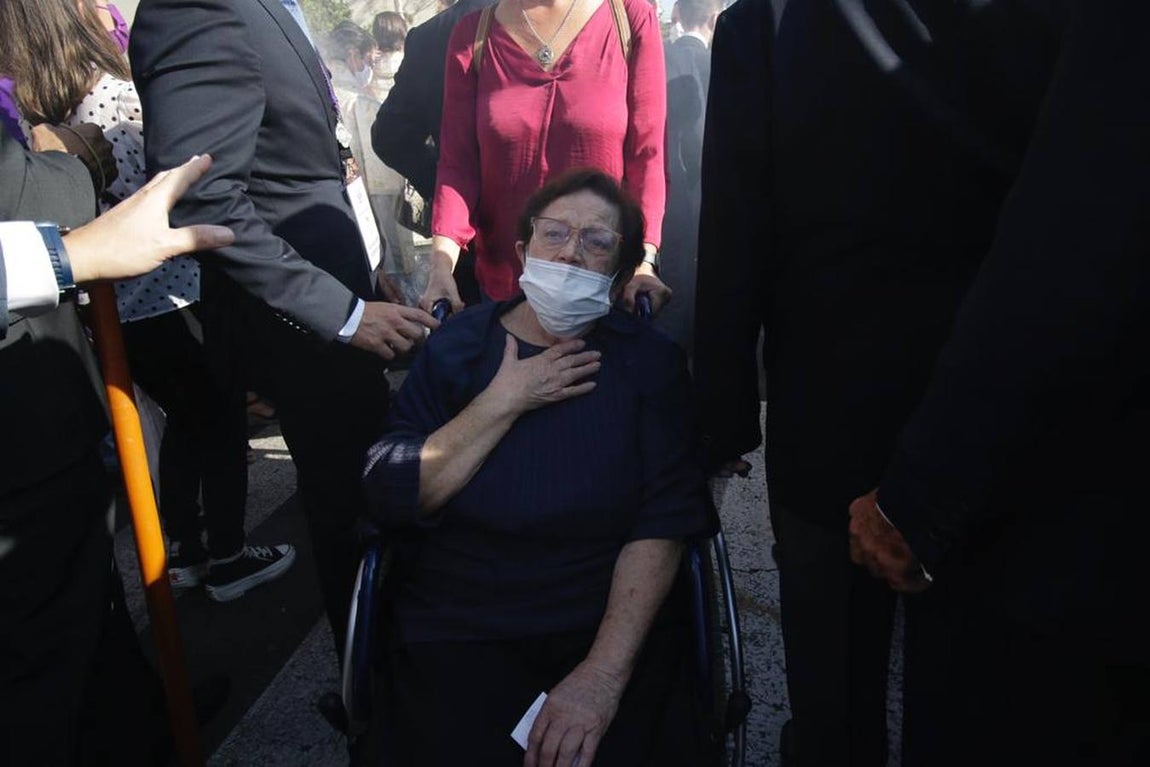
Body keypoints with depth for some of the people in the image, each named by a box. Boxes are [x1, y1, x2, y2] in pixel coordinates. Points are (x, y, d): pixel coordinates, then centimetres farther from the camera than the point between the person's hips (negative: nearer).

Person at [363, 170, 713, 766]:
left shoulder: (648, 360, 2)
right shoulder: (454, 347, 4)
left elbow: (663, 522, -8)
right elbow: (388, 498, -6)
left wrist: (605, 671, -19)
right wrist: (504, 402, -12)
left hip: (617, 623, 0)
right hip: (460, 630, 1)